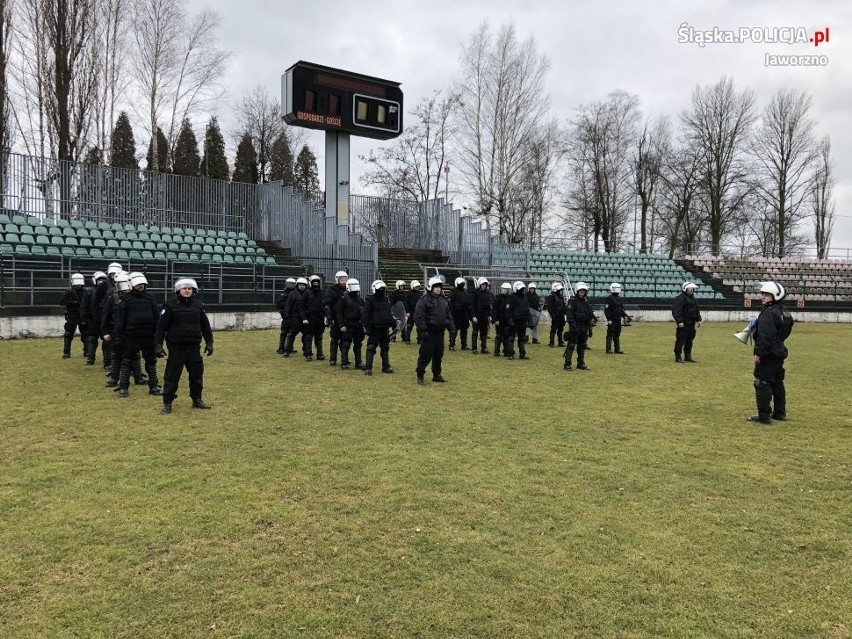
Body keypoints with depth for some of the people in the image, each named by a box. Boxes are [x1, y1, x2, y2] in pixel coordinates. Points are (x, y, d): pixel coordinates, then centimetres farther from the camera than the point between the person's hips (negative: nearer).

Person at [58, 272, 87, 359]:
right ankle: (66, 353, 5)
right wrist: (74, 302, -19)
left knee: (85, 334, 7)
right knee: (68, 335, -2)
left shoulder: (85, 292, 7)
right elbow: (61, 302, -11)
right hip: (72, 317, -3)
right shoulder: (68, 292, -2)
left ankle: (86, 352, 18)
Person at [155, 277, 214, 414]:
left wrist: (209, 343, 11)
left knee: (197, 374, 12)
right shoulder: (170, 306, -5)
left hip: (194, 347, 4)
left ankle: (197, 400, 28)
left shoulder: (198, 306, 7)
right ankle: (167, 404, 12)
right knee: (172, 376, 1)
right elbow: (161, 327, -6)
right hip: (176, 347, -4)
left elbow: (205, 326, 14)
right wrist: (158, 345, -12)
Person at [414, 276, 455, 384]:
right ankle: (420, 376, 7)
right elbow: (418, 316, -15)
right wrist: (423, 330, -20)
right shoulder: (424, 300, -11)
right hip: (429, 333, -7)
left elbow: (448, 315, 23)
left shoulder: (443, 300, 14)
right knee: (426, 355, -5)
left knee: (438, 355, 14)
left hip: (440, 333, 7)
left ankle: (436, 375, 26)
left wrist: (451, 326, 12)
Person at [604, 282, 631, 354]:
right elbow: (606, 310, -14)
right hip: (612, 320, -8)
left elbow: (622, 309, 22)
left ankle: (617, 349, 17)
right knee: (610, 335, -3)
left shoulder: (619, 298, 15)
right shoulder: (610, 298, -9)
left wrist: (626, 316, 11)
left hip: (618, 320, 8)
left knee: (617, 335, 12)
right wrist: (609, 319, -19)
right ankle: (608, 350, 0)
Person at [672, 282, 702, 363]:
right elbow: (676, 310, -19)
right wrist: (679, 321, -24)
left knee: (689, 340, 13)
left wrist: (698, 320, 18)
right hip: (683, 323, -9)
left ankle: (688, 356, 22)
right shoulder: (680, 298, -12)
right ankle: (678, 357, -1)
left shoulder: (693, 298, 18)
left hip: (691, 323, 9)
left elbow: (696, 310, 25)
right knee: (680, 340, -6)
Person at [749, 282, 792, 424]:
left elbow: (765, 336, -26)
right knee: (777, 383, 18)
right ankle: (780, 413, 26)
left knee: (762, 383, -4)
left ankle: (764, 415, -1)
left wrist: (759, 353, -22)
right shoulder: (784, 312, 11)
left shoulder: (768, 313, -20)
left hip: (768, 354, -10)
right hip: (779, 352, 10)